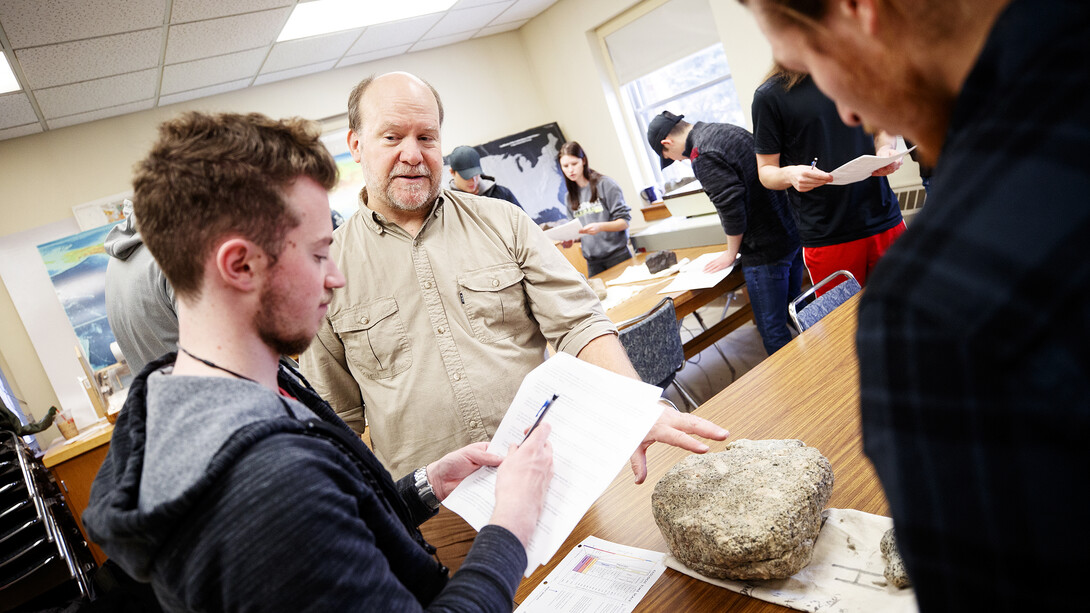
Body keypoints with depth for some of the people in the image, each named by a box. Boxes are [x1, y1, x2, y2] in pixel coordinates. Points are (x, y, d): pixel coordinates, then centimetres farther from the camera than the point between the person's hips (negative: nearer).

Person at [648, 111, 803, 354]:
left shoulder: (704, 157, -18)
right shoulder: (731, 130, 10)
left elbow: (732, 208, -21)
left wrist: (732, 253, -4)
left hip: (766, 250, -9)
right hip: (793, 234, 10)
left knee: (772, 329, 2)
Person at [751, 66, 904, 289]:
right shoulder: (769, 95, -3)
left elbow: (882, 128, 20)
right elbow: (766, 171, -1)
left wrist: (885, 150, -4)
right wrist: (789, 174, -24)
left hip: (884, 221, 4)